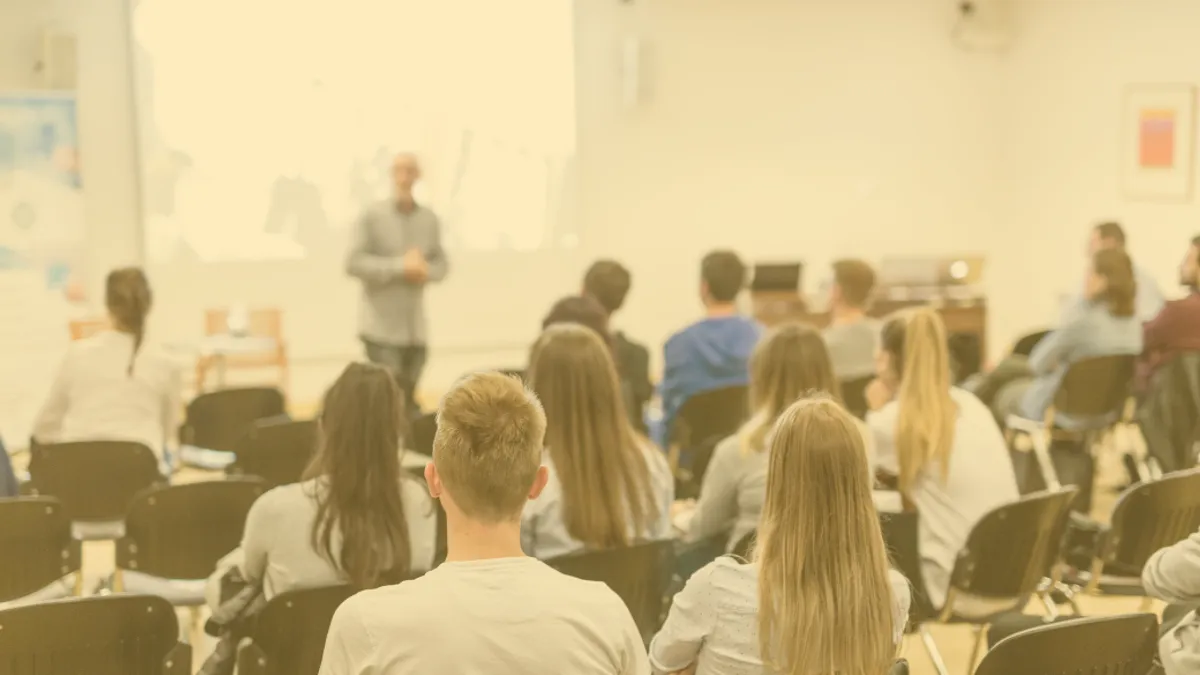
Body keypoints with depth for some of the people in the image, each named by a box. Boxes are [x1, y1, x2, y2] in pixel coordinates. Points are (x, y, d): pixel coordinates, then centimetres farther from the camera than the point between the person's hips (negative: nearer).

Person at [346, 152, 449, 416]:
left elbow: (442, 263, 15)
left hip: (416, 329, 4)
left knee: (408, 400, 11)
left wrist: (426, 271, -8)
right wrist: (400, 267, -18)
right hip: (381, 327, -4)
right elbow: (353, 263, -12)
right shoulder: (372, 217, -6)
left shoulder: (430, 220, 7)